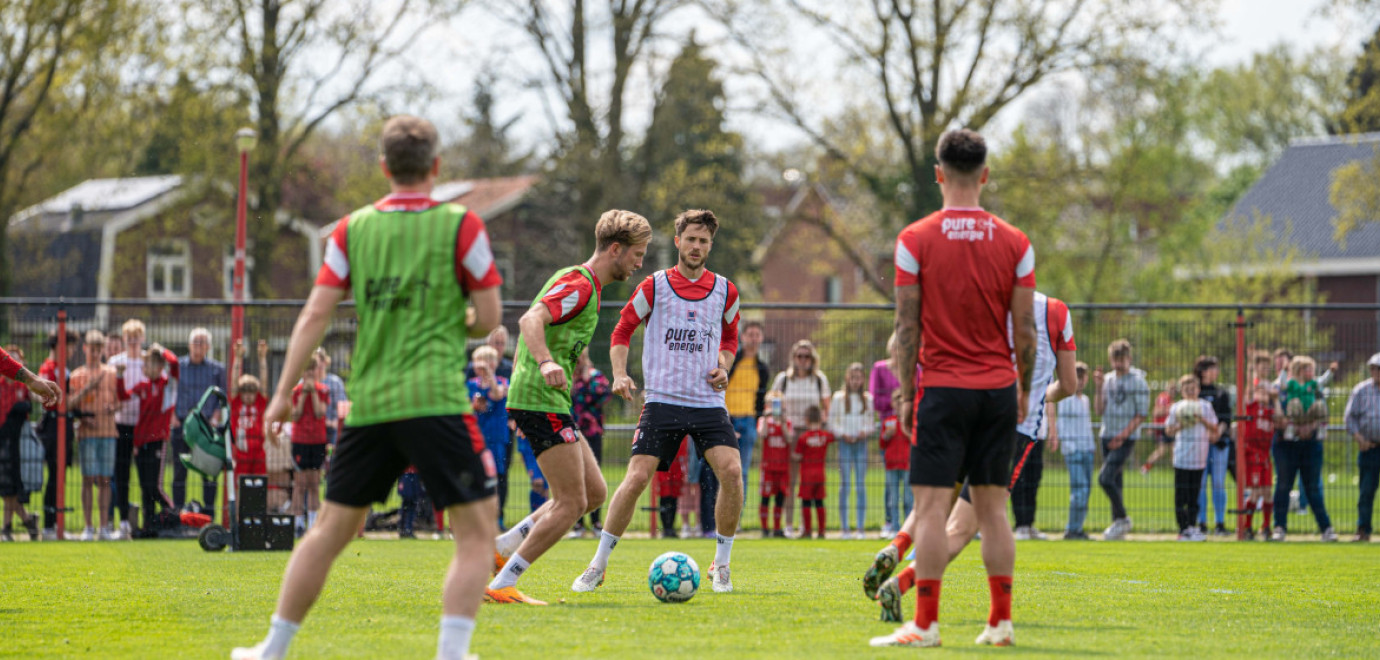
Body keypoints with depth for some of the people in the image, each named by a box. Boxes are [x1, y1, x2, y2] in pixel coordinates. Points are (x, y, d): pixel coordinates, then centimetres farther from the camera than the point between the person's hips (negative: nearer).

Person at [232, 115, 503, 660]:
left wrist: (283, 394, 6)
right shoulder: (460, 226, -1)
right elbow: (488, 318, 0)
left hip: (369, 405, 4)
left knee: (331, 530, 15)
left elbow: (316, 314, 3)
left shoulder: (353, 230, 8)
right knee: (476, 534, 2)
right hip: (435, 400, -4)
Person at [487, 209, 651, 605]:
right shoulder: (579, 285, -13)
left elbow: (533, 324, 28)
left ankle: (501, 548, 11)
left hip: (536, 399, 11)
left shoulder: (581, 283, 20)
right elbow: (530, 320, -28)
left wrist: (520, 380, 27)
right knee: (571, 502, -11)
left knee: (594, 492, 10)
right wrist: (547, 364, -44)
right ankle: (502, 585, -8)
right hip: (543, 402, -11)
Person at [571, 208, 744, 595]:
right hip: (662, 400, -2)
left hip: (709, 402, 2)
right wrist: (620, 374, -6)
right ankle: (598, 565, 1)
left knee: (732, 472, -16)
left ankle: (721, 564, 1)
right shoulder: (655, 287, 1)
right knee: (637, 477, -12)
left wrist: (723, 368, 3)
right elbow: (622, 331, 10)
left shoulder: (725, 291, 8)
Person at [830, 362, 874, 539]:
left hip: (861, 443, 2)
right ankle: (844, 527, -2)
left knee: (861, 484, 0)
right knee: (845, 483, -4)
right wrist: (843, 434, -12)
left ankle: (860, 527, 1)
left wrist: (866, 432, -9)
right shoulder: (838, 398, 4)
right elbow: (832, 423, 3)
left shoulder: (868, 399, 9)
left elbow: (872, 423, 11)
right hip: (845, 443, -2)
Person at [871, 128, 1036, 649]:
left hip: (944, 387, -3)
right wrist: (1025, 390, 14)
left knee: (931, 506, -4)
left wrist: (906, 395, 3)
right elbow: (1025, 328, 3)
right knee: (992, 507, 7)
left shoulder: (915, 240, -5)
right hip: (999, 389, 3)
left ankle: (925, 624, -7)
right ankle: (1001, 622, 6)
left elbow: (907, 327, -4)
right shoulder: (1014, 243, 2)